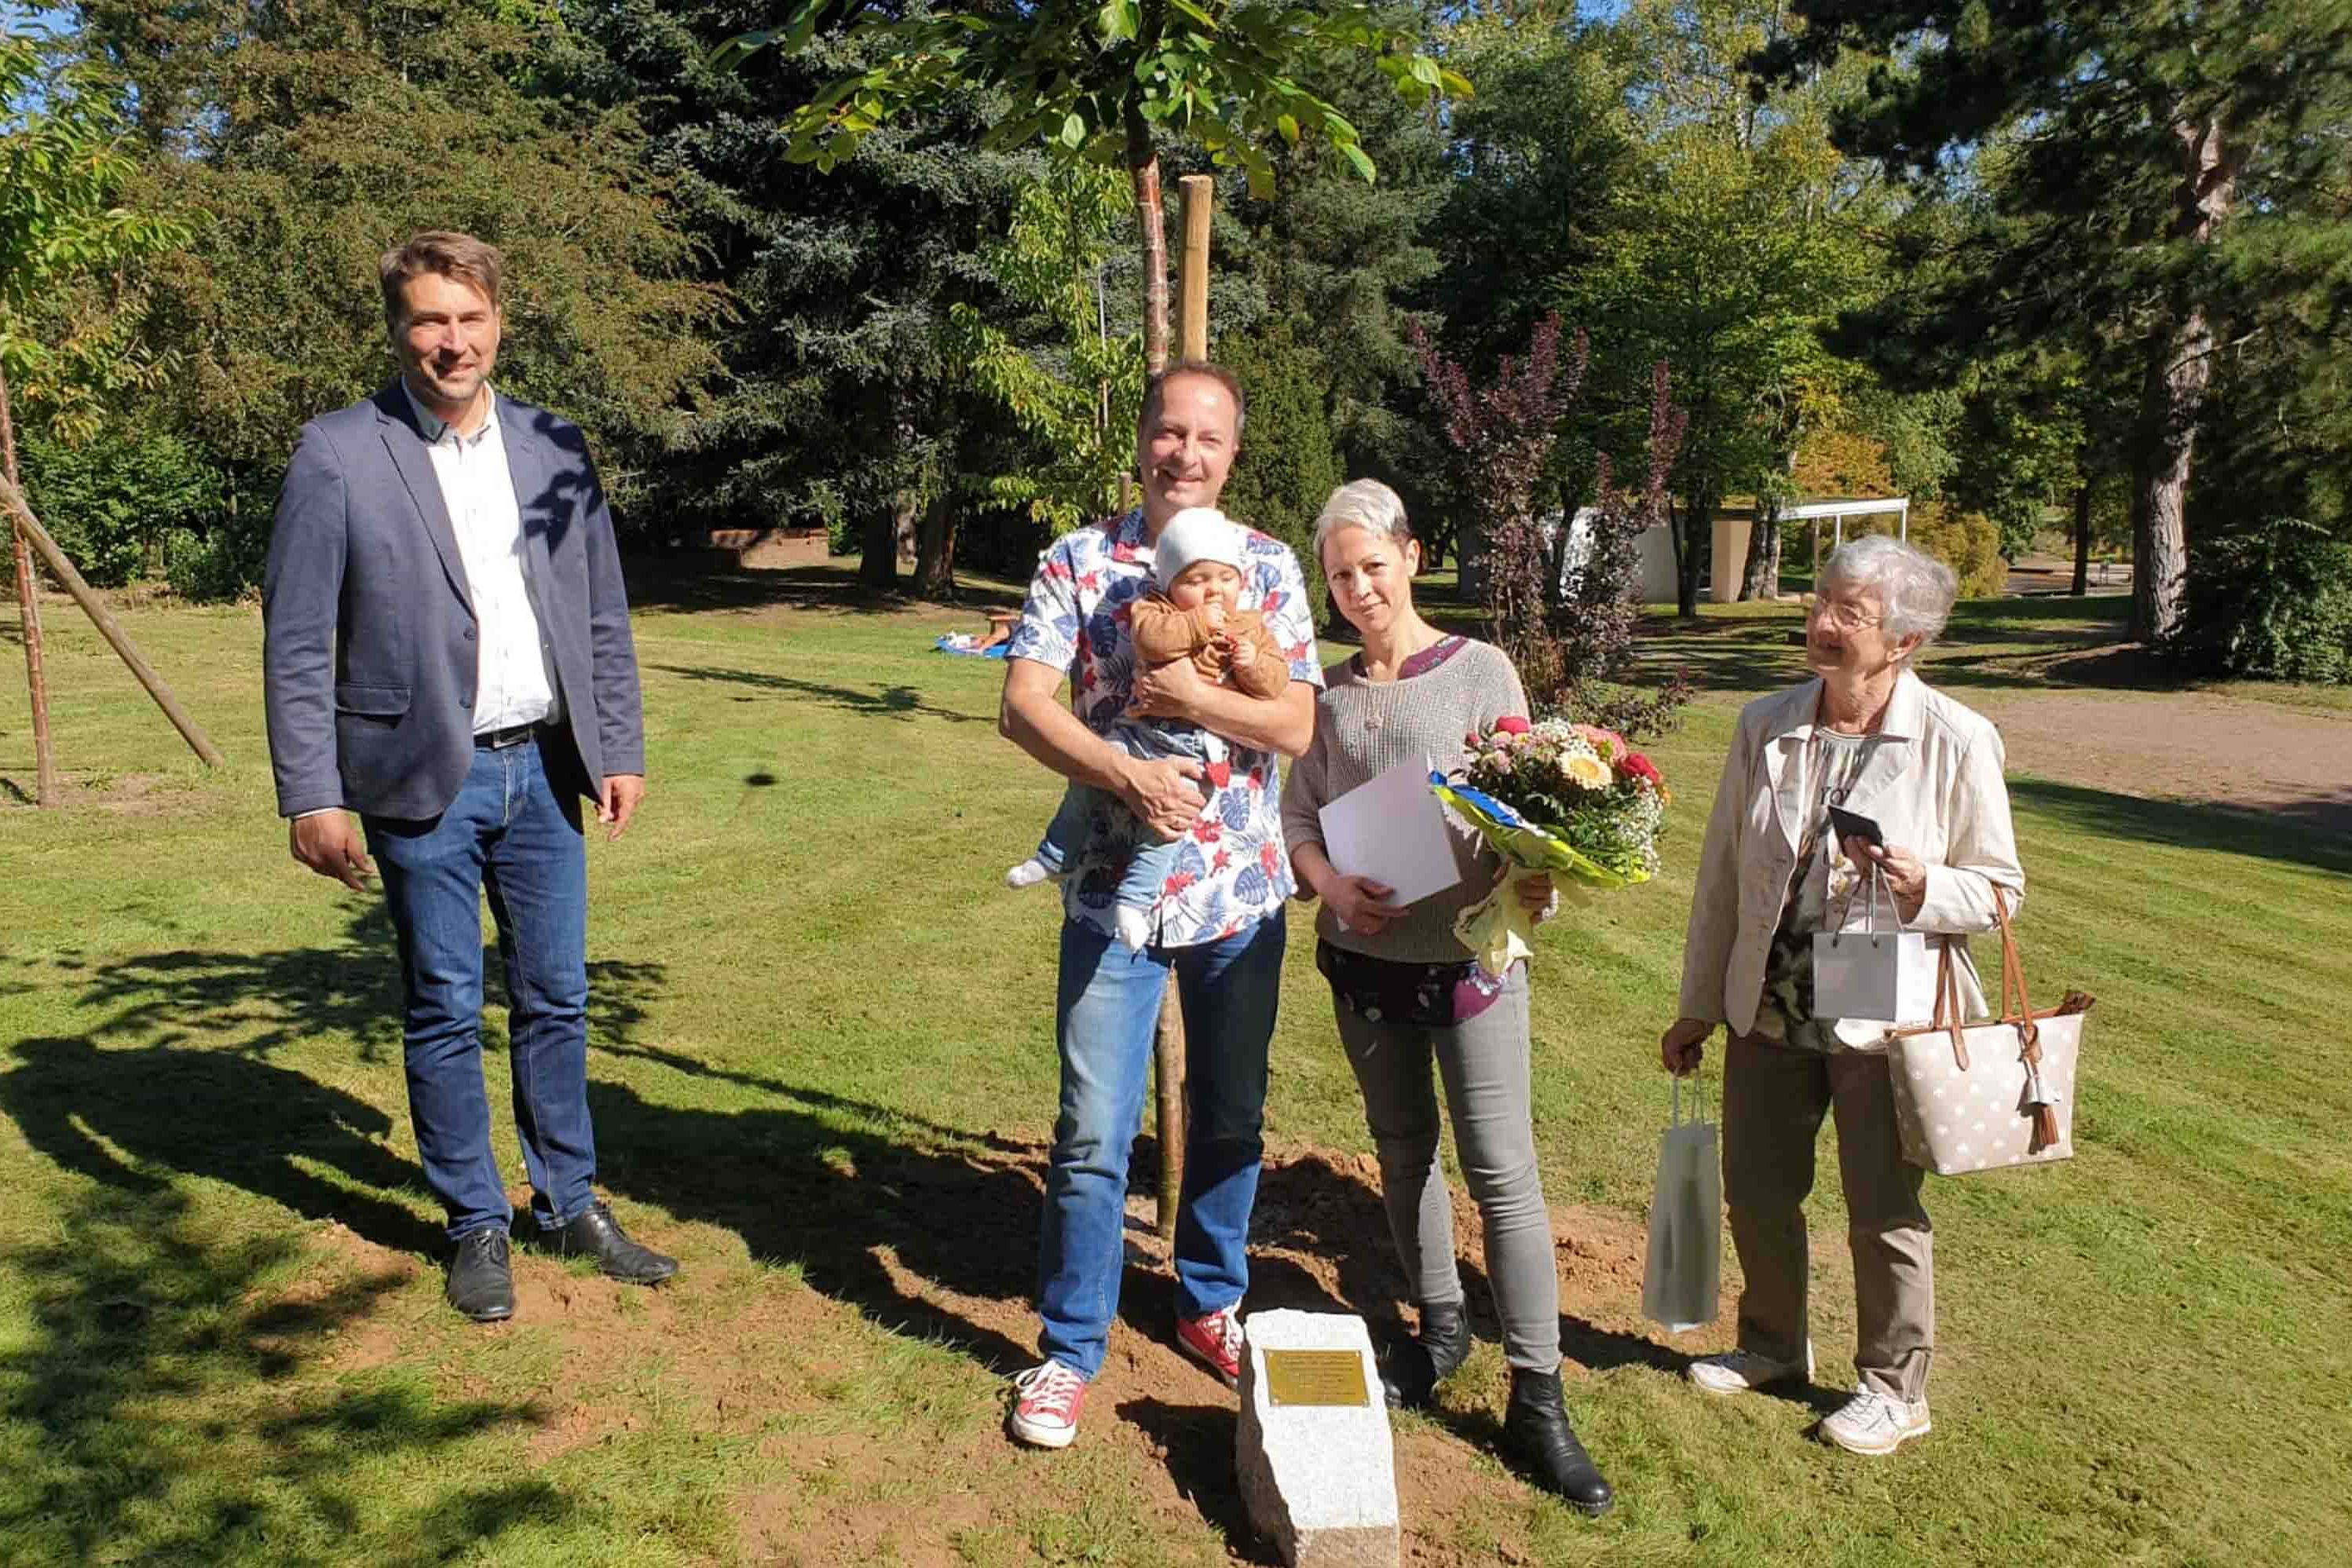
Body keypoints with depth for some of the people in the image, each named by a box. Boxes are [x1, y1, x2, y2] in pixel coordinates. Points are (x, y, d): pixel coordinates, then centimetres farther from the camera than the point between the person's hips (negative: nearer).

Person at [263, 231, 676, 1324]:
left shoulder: (555, 448, 6)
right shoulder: (338, 455, -5)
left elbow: (603, 616, 10)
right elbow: (296, 642, -6)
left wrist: (621, 748, 6)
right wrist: (311, 796, -9)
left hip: (544, 770, 3)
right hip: (422, 782, -3)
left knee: (557, 1000, 12)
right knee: (444, 1014, 7)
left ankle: (570, 1204, 28)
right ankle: (476, 1225, 24)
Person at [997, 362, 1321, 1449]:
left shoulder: (1267, 567, 3)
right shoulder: (1079, 561, -1)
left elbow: (1295, 725, -6)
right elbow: (1022, 708, -10)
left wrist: (1186, 693, -17)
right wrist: (1126, 775, -23)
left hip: (1240, 891, 2)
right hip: (1114, 886, -2)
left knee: (1231, 1117, 16)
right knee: (1093, 1131, 1)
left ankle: (1211, 1305, 37)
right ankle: (1068, 1348, 18)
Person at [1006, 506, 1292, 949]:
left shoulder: (1251, 627, 11)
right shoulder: (1157, 609, 5)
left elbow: (1277, 682, 7)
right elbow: (1149, 635, -18)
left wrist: (1254, 664, -14)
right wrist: (1198, 625, -15)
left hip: (1194, 748, -1)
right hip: (1142, 730, 1)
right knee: (1088, 776, -9)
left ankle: (1134, 899, -10)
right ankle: (1053, 855, 13)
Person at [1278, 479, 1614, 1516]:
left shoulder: (1480, 671, -4)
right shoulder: (1330, 690, 6)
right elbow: (1297, 814, 6)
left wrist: (1530, 878, -25)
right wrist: (1329, 884, -13)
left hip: (1468, 953, -4)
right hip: (1364, 958, 4)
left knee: (1502, 1170, -3)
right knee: (1402, 1150, 16)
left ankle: (1536, 1397, 7)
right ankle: (1439, 1329, 36)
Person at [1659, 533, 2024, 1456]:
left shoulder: (1956, 741, -12)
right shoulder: (1766, 727, -2)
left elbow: (2000, 889, -3)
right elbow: (1721, 874, 5)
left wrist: (1922, 890, -26)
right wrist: (1697, 1008, 9)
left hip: (1885, 1017, -4)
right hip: (1769, 1009, 4)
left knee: (1885, 1211, 10)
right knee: (1757, 1191, 16)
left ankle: (1895, 1389, 33)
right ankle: (1773, 1344, 42)